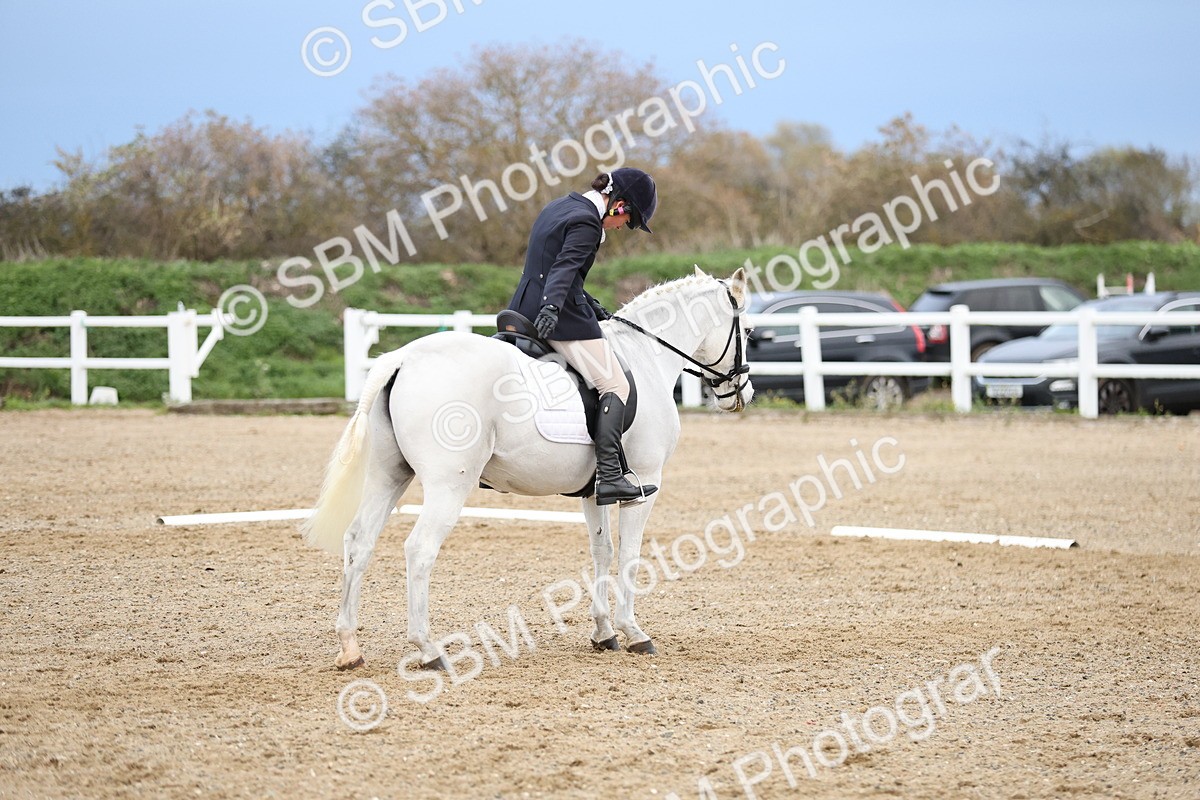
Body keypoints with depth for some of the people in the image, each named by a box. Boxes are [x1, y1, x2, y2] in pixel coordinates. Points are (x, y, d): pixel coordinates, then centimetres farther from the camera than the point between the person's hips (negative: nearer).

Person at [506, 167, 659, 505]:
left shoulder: (557, 208, 17)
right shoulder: (586, 223, -13)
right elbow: (564, 268, -28)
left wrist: (590, 305, 27)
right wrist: (551, 308, -41)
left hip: (524, 309, 10)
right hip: (563, 317, -10)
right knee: (615, 386, -5)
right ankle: (609, 477, -15)